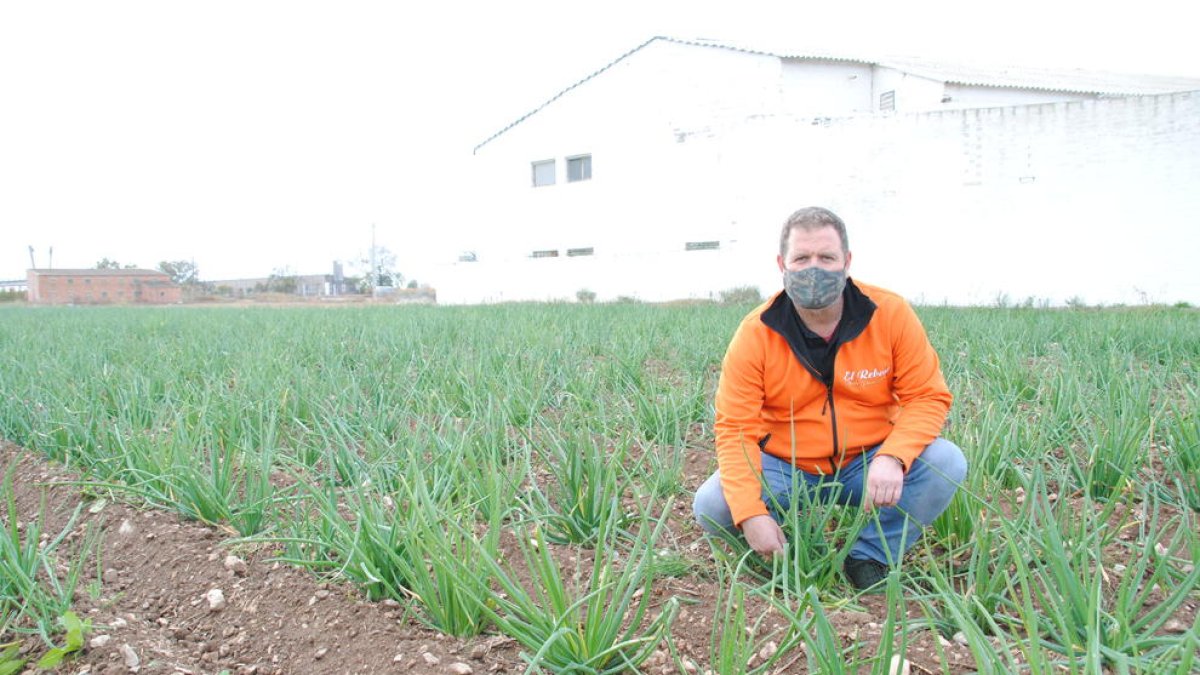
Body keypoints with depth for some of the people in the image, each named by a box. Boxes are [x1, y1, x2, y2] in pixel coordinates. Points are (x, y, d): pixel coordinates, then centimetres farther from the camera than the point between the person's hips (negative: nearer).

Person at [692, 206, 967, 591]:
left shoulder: (891, 314, -10)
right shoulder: (756, 333, -14)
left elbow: (927, 397, -9)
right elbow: (735, 428, -14)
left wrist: (892, 457, -30)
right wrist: (750, 513, -28)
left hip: (867, 464, 1)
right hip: (785, 469, 0)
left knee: (946, 463, -24)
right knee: (711, 505, -24)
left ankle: (872, 556, -2)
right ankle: (789, 550, 9)